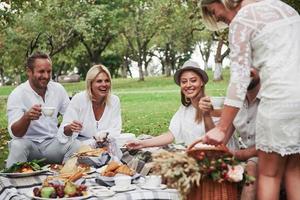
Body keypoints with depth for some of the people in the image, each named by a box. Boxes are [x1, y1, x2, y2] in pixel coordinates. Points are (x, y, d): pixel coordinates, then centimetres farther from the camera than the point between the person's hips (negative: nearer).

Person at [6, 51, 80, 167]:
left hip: (52, 142, 3)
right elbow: (14, 133, -17)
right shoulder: (17, 95, -9)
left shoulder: (58, 89, 4)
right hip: (28, 142, -3)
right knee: (17, 145, -33)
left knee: (76, 145, -23)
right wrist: (26, 117, -38)